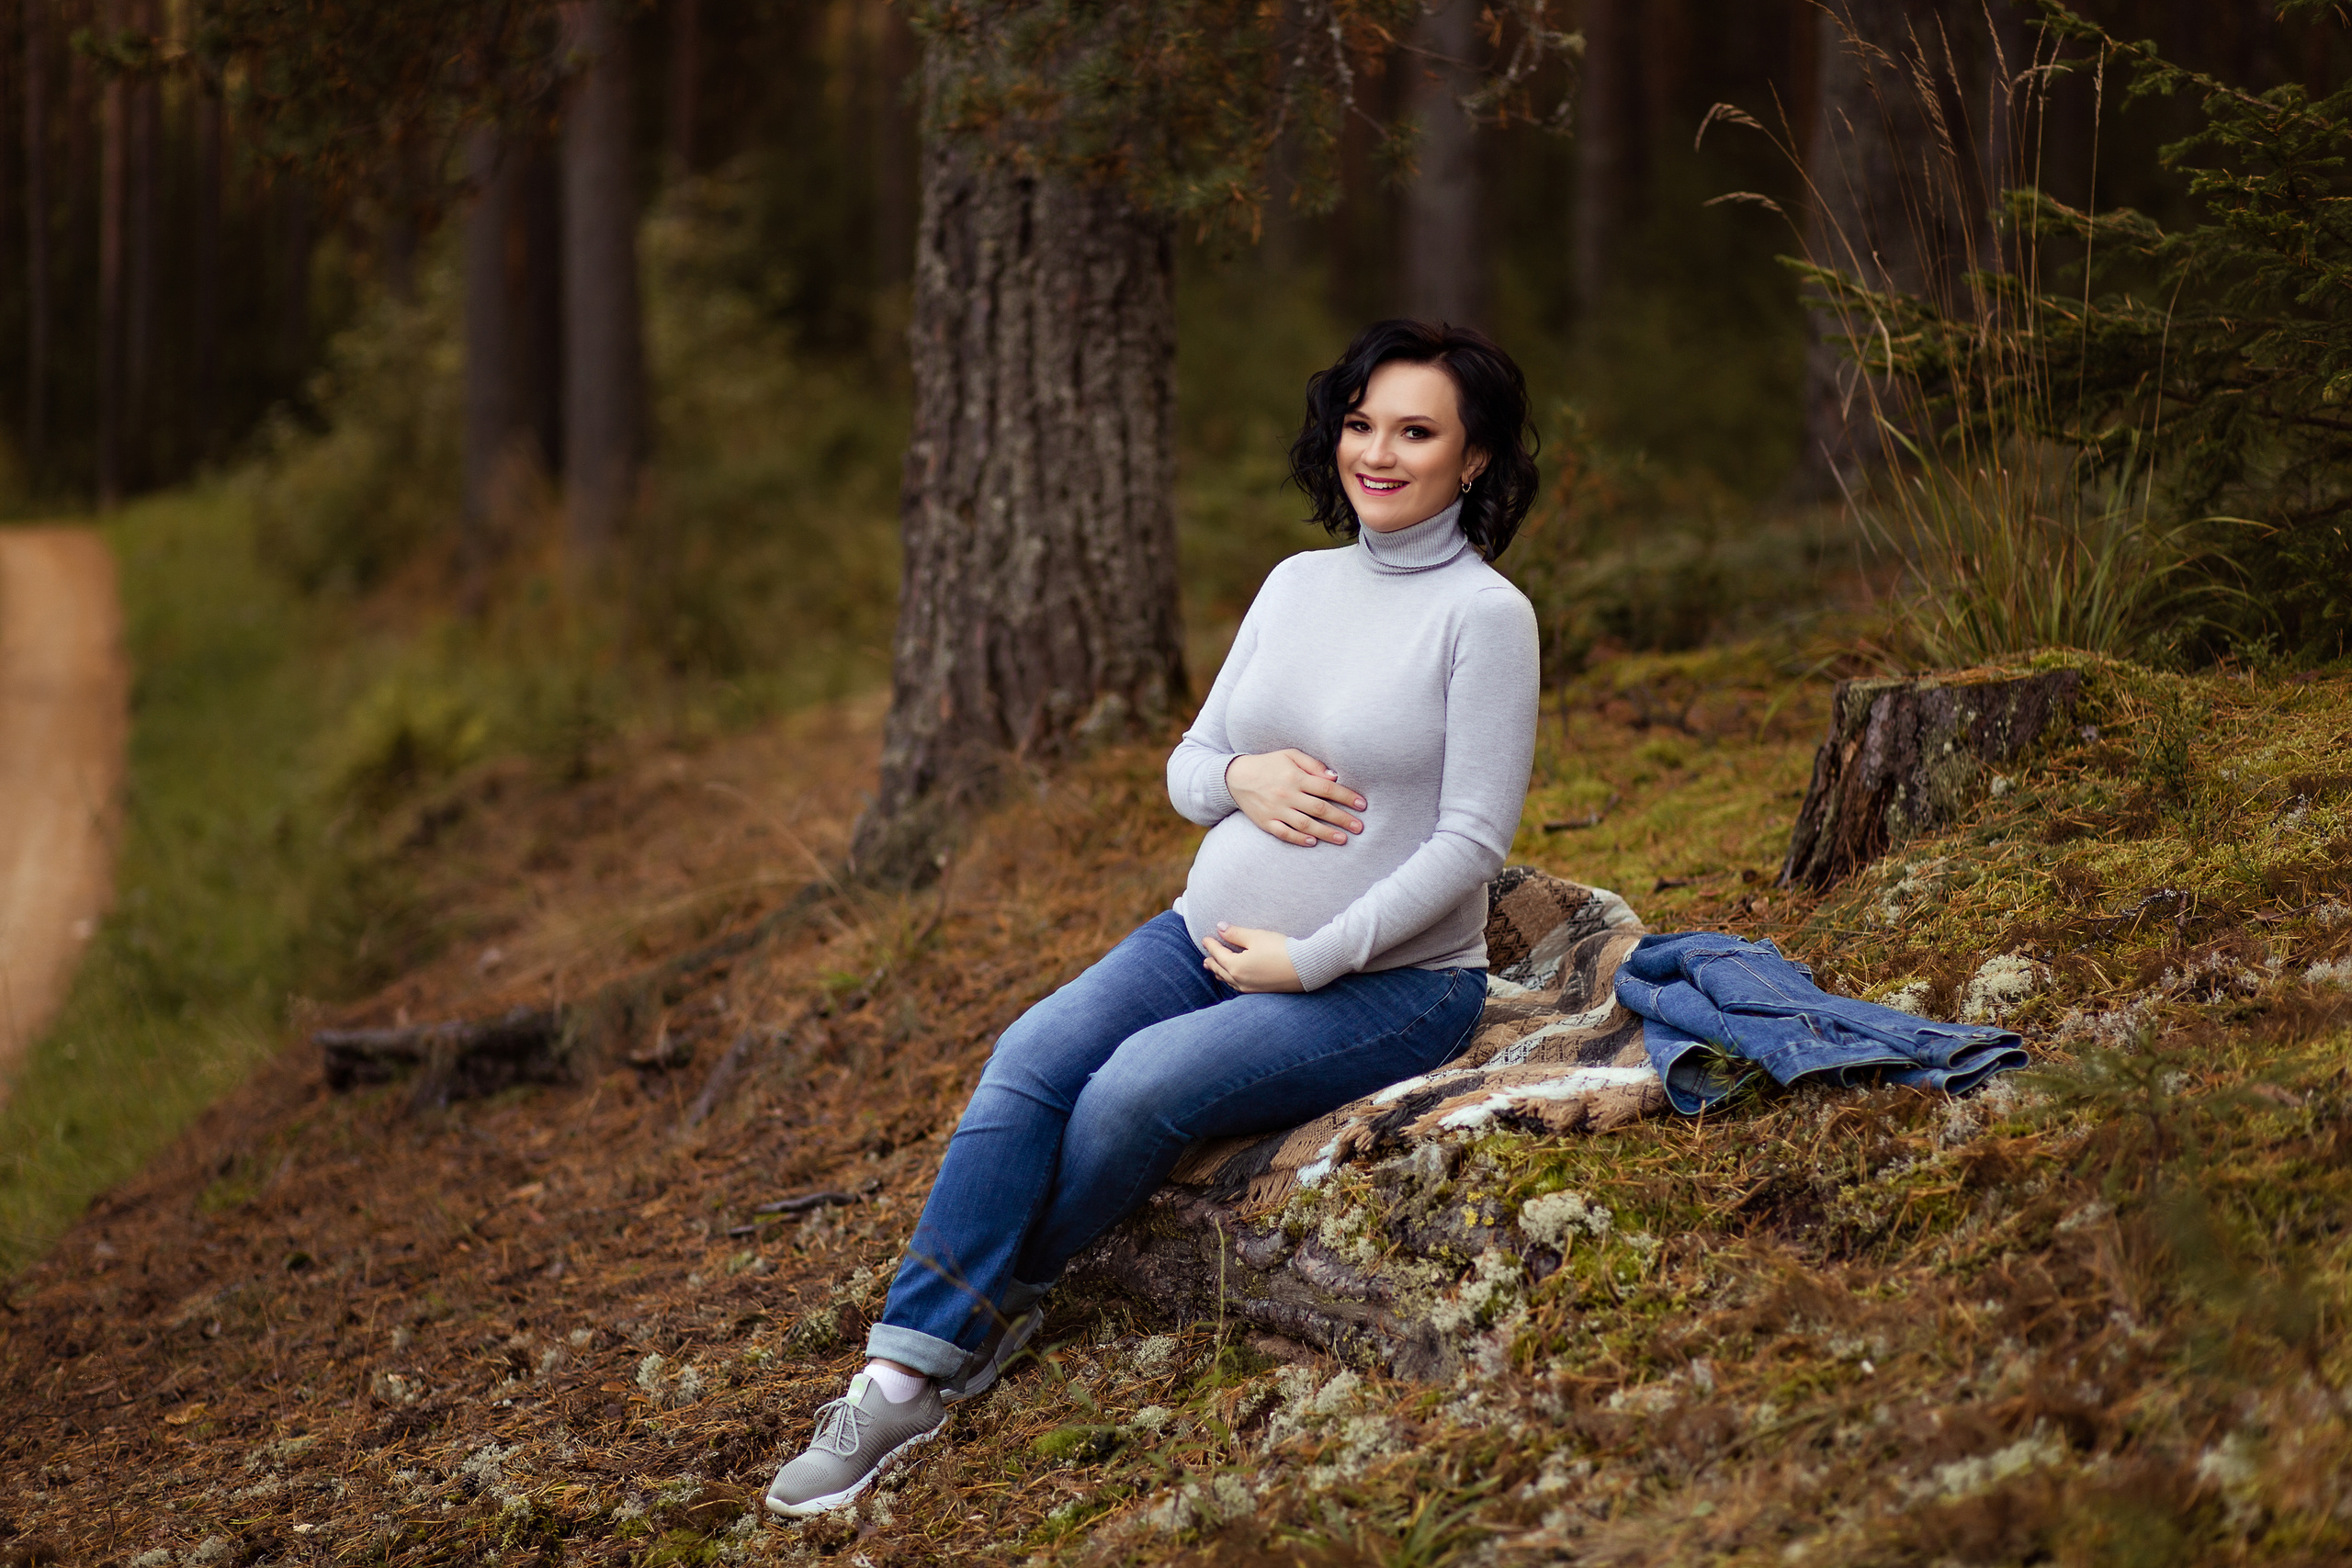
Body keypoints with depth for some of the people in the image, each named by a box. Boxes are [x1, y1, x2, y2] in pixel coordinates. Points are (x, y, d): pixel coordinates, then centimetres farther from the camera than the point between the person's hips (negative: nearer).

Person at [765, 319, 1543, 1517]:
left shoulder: (1485, 616, -10)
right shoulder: (1297, 584, 10)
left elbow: (1472, 841, -14)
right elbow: (1185, 766, 15)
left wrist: (1309, 963, -16)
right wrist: (1238, 777, -10)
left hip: (1386, 983, -6)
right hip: (1211, 935, 6)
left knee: (1137, 1088, -28)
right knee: (1031, 1059, -19)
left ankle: (985, 1313, -5)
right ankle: (902, 1378, -22)